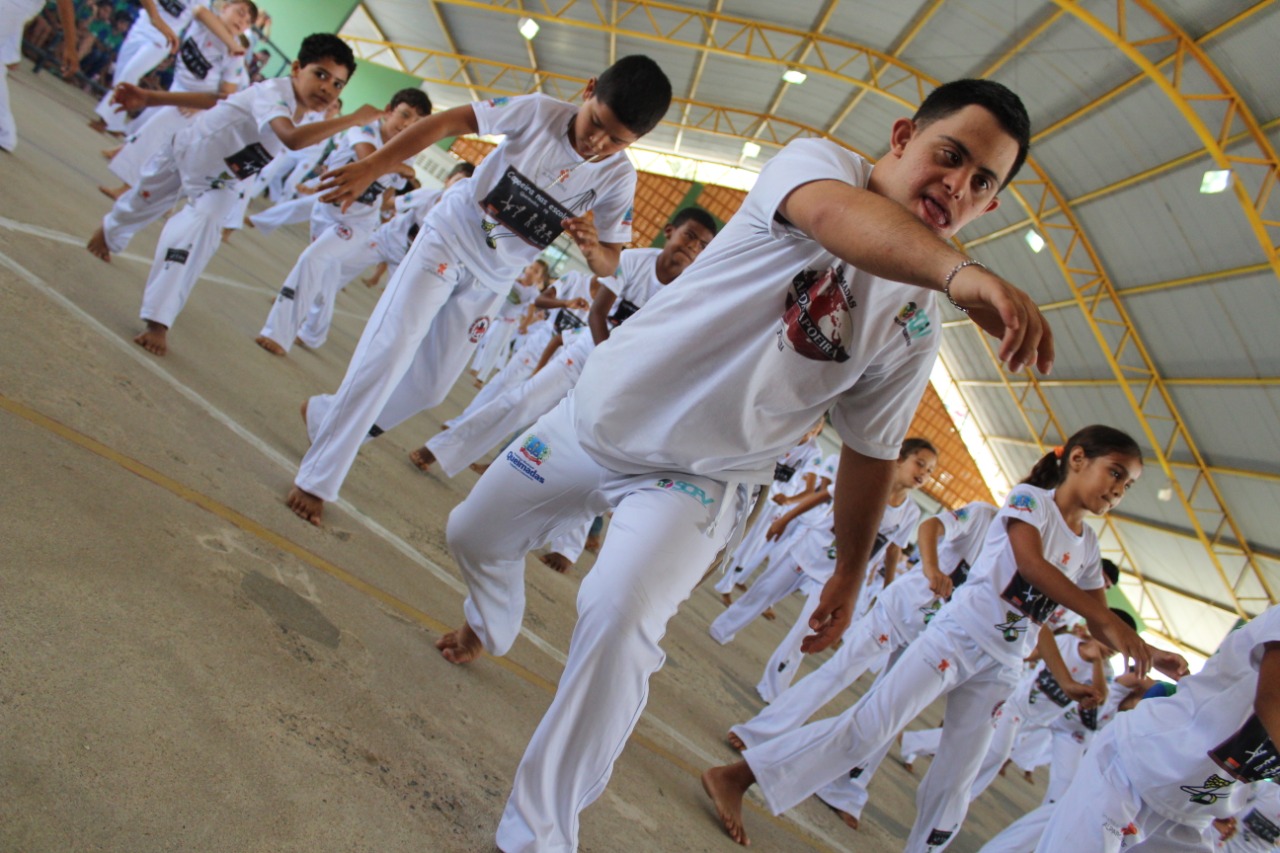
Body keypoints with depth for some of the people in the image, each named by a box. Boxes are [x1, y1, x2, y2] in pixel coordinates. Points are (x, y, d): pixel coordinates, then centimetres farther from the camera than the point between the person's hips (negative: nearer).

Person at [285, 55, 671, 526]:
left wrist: (593, 247, -35)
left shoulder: (619, 179, -13)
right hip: (447, 241, -3)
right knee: (389, 350, -16)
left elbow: (609, 265, -10)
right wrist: (371, 166, -26)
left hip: (492, 281, 4)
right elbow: (449, 121, -17)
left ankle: (329, 416, 36)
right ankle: (316, 479, -6)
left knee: (429, 388, 9)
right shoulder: (540, 112, -19)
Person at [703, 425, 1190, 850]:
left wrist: (1146, 653, 3)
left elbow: (1097, 625, 19)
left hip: (1001, 670, 7)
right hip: (957, 638, -7)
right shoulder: (1031, 499, -4)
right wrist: (1110, 621, -24)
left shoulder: (1088, 548, 17)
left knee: (954, 788, 10)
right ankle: (734, 776, -12)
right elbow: (1031, 564, -21)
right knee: (868, 725, -15)